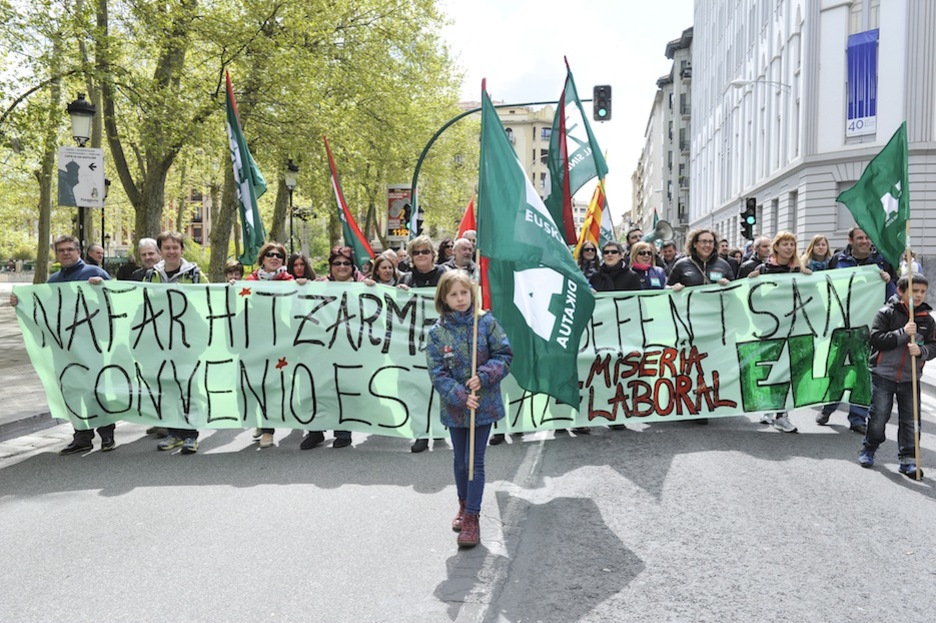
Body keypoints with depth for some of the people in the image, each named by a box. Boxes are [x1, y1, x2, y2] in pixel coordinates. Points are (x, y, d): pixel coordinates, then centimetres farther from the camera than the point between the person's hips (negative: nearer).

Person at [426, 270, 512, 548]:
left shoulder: (486, 322, -7)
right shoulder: (437, 332, -7)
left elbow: (504, 355, -6)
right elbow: (437, 373, -9)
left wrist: (484, 376, -21)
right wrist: (460, 397, -20)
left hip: (484, 403, -2)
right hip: (454, 405, 2)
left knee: (475, 460, 0)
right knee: (460, 460, 18)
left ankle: (472, 517, 9)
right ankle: (464, 505, 39)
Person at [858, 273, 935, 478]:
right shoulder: (886, 313, -6)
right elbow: (876, 339, -15)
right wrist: (903, 333, -21)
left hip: (910, 378, 3)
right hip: (883, 375, -3)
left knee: (910, 419, 4)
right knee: (879, 414, 3)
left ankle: (907, 459, 13)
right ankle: (869, 449, 25)